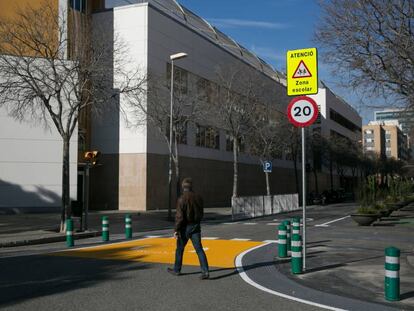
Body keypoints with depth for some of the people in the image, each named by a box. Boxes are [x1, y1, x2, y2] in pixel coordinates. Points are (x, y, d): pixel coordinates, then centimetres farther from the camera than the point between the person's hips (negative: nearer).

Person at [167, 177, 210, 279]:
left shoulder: (182, 199, -15)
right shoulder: (198, 197, 3)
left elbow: (179, 216, -18)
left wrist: (176, 230, -12)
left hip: (185, 227, -4)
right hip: (196, 227, 4)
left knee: (180, 249, 14)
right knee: (199, 249, 1)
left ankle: (176, 270, 28)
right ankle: (205, 271, -9)